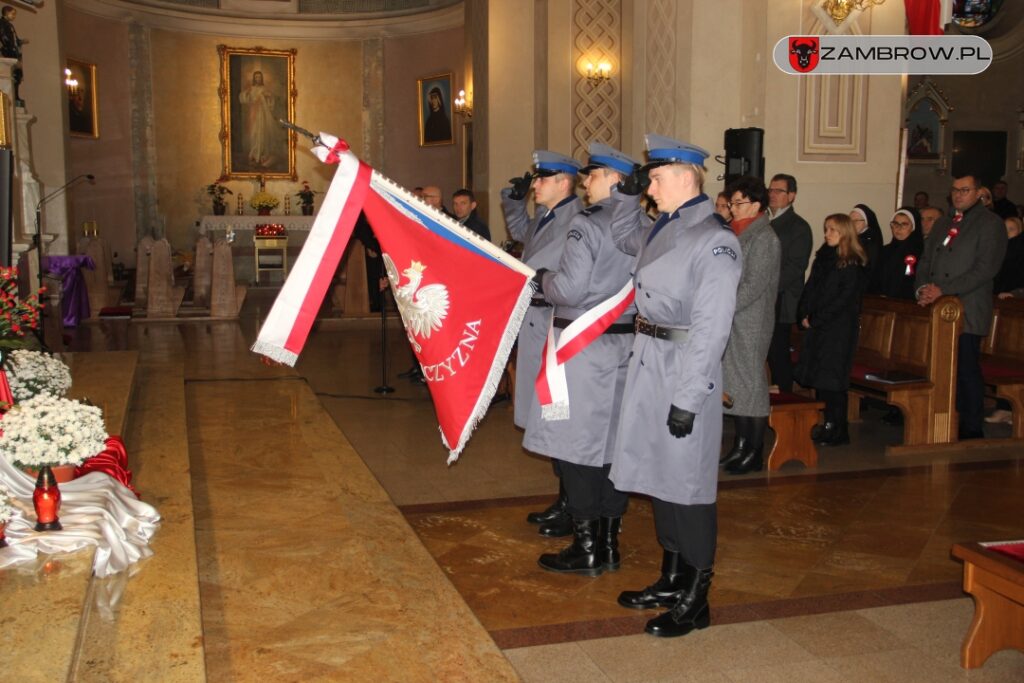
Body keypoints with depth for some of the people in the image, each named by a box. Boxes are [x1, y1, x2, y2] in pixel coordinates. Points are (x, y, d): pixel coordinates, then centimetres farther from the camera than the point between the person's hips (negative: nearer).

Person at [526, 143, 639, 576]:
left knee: (577, 448, 3)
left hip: (582, 345, -7)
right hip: (625, 344, 7)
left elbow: (569, 289, -19)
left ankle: (586, 549, 10)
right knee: (611, 445, 12)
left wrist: (542, 279, 0)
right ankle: (609, 544, 21)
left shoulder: (585, 224, -14)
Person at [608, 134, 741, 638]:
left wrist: (688, 399, -20)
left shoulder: (715, 241, -16)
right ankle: (672, 580, 32)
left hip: (683, 369, -9)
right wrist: (625, 194, 15)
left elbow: (711, 328, -19)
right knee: (659, 473, 17)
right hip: (647, 362, 9)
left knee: (687, 482, 2)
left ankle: (695, 601, 16)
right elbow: (624, 236, 33)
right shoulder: (662, 229, 9)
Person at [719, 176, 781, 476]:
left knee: (751, 383, -1)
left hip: (751, 323, -8)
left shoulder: (764, 238, -11)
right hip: (732, 321, 8)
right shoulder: (740, 235, 13)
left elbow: (754, 286, -17)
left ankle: (755, 454, 8)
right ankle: (741, 445, 21)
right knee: (735, 384, 11)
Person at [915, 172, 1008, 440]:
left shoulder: (990, 224, -1)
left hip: (967, 312, -6)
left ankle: (971, 430, 5)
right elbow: (925, 261, 21)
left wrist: (942, 290, -16)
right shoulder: (942, 224, 22)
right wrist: (923, 288, 0)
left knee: (967, 370, -4)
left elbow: (985, 269, -11)